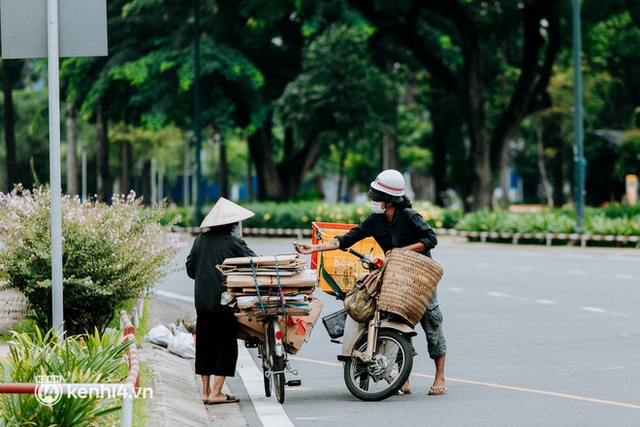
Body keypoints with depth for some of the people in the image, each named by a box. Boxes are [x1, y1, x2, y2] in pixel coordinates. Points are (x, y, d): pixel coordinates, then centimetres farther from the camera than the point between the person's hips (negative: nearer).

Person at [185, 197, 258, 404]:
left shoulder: (201, 239, 5)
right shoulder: (233, 243, -10)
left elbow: (190, 267, 11)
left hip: (202, 300, 6)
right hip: (224, 300, -6)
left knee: (205, 343, 13)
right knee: (226, 345, 2)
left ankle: (206, 391, 18)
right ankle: (216, 392, -2)